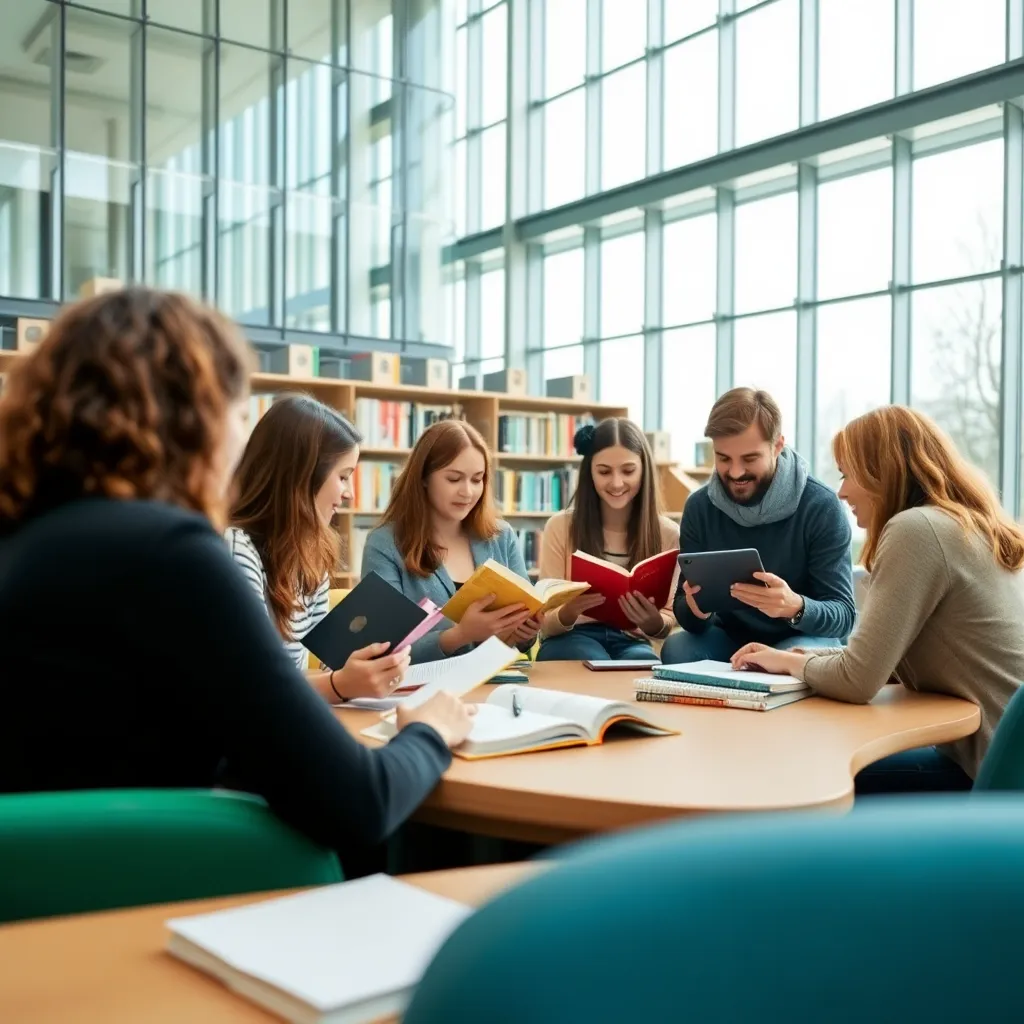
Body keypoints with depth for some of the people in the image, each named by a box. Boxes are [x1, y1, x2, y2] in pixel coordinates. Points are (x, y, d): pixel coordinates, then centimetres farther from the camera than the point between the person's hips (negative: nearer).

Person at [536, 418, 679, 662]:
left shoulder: (668, 533, -1)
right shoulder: (560, 527, -5)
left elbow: (669, 619, 3)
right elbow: (546, 625, -4)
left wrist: (654, 623, -23)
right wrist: (568, 612, -29)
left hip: (631, 641, 2)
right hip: (571, 638, -1)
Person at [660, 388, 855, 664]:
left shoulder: (821, 507, -16)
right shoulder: (699, 506, -5)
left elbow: (844, 616, -17)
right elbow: (684, 610, -4)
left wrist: (796, 607, -40)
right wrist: (697, 610, -30)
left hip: (803, 641, -3)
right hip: (729, 638, 3)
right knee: (676, 648, -27)